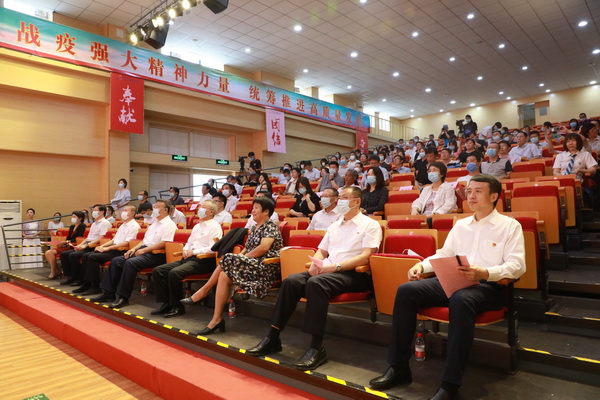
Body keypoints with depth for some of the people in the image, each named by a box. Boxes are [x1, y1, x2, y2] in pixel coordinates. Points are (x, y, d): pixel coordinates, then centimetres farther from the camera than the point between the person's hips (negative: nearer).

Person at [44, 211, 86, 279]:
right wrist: (62, 243, -3)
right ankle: (58, 271, -2)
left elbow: (79, 238, -16)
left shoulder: (82, 226, -5)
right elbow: (67, 238, 18)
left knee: (51, 252, -21)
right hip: (67, 246, 9)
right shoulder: (72, 227, 21)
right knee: (47, 253, -4)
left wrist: (67, 242, -20)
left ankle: (53, 273, -8)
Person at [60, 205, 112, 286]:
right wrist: (80, 245, 5)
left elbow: (101, 239, -17)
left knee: (72, 255, -25)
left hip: (93, 248, -10)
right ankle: (71, 277, 2)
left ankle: (79, 279, -12)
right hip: (87, 246, 10)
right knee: (63, 254, 2)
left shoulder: (105, 223, -7)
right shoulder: (94, 224, 24)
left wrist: (86, 245, -19)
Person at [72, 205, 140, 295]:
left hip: (120, 251, -10)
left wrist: (107, 248, -17)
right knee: (85, 256, 0)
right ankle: (86, 284, 0)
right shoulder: (123, 225, 23)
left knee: (92, 257, -21)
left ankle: (95, 287, -15)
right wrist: (102, 246, 6)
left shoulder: (134, 226, -8)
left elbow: (126, 243, -18)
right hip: (113, 249, 10)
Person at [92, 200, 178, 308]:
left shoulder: (169, 224, -7)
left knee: (130, 262, -30)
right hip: (143, 251, 10)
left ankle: (123, 297, -23)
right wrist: (134, 248, 7)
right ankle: (109, 292, 1)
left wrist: (143, 250, -16)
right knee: (116, 261, -1)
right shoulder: (154, 224, 24)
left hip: (156, 255, -10)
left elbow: (163, 243, -18)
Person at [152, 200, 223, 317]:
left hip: (203, 261, -9)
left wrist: (194, 251, -13)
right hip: (188, 258, 9)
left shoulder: (215, 227, -4)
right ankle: (166, 303, 0)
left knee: (174, 272, -31)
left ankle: (177, 307, -15)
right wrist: (186, 250, 6)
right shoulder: (197, 226, 24)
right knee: (157, 271, -4)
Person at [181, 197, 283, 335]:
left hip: (264, 267, -8)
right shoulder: (255, 228, 21)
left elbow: (264, 247, -19)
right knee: (224, 275, -17)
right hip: (250, 264, 8)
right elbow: (246, 249, 19)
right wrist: (239, 256, -3)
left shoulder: (271, 226, -5)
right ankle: (217, 319, -16)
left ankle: (204, 291, -8)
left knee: (228, 261, -22)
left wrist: (241, 258, -12)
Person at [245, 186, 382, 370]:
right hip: (326, 271, 6)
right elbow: (321, 251, 21)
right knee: (291, 281, -19)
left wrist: (335, 266, -20)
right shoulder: (334, 226, 22)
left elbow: (366, 257, -11)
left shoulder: (371, 225, 2)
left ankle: (317, 348, -28)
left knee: (316, 283, -35)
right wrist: (315, 264, -4)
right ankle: (272, 338, -14)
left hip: (353, 274, -6)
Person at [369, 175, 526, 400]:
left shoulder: (510, 225, 4)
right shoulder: (460, 225, 22)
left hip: (487, 286, -5)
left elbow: (517, 266, -8)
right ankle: (398, 367, -11)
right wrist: (422, 264, 3)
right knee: (406, 291, -17)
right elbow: (444, 254, 23)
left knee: (461, 300, -41)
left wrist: (484, 273, -26)